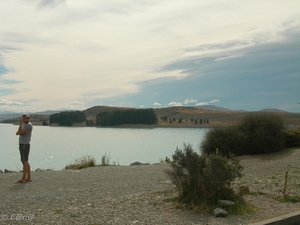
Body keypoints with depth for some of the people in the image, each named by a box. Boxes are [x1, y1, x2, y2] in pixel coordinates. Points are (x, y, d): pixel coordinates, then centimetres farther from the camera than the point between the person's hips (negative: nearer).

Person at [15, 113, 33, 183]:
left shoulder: (29, 125, -11)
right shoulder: (23, 124, 20)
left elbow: (20, 133, -16)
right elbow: (17, 133, 11)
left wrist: (20, 124, -15)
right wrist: (22, 132, -9)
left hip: (25, 145, -10)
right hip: (21, 144, 10)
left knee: (24, 161, -10)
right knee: (25, 162, 9)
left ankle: (23, 179, -10)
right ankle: (28, 178, 13)